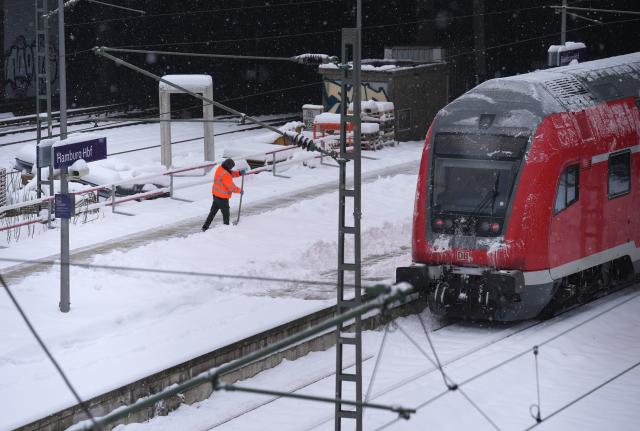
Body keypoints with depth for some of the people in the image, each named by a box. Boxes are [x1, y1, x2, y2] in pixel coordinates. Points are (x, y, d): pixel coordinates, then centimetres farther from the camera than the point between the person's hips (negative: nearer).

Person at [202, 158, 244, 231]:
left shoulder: (220, 168, -1)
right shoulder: (225, 175, -28)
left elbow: (231, 174, 12)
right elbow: (232, 187, -23)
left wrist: (239, 173, -2)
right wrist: (240, 190, -7)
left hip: (216, 194, 9)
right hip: (222, 197, -9)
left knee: (213, 211, 17)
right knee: (226, 213, 10)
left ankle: (205, 227, 19)